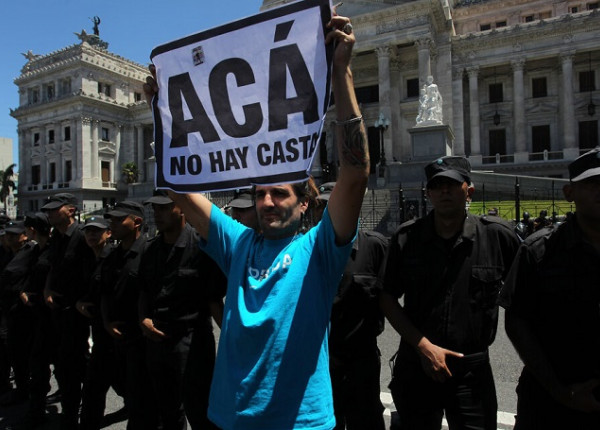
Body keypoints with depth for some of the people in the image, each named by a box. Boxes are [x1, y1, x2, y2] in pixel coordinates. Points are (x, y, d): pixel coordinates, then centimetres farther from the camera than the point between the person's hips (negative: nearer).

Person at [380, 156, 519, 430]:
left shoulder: (497, 235, -7)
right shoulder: (406, 238, -5)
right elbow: (388, 299, -2)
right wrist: (423, 346, -9)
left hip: (473, 369, -1)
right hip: (416, 365, 2)